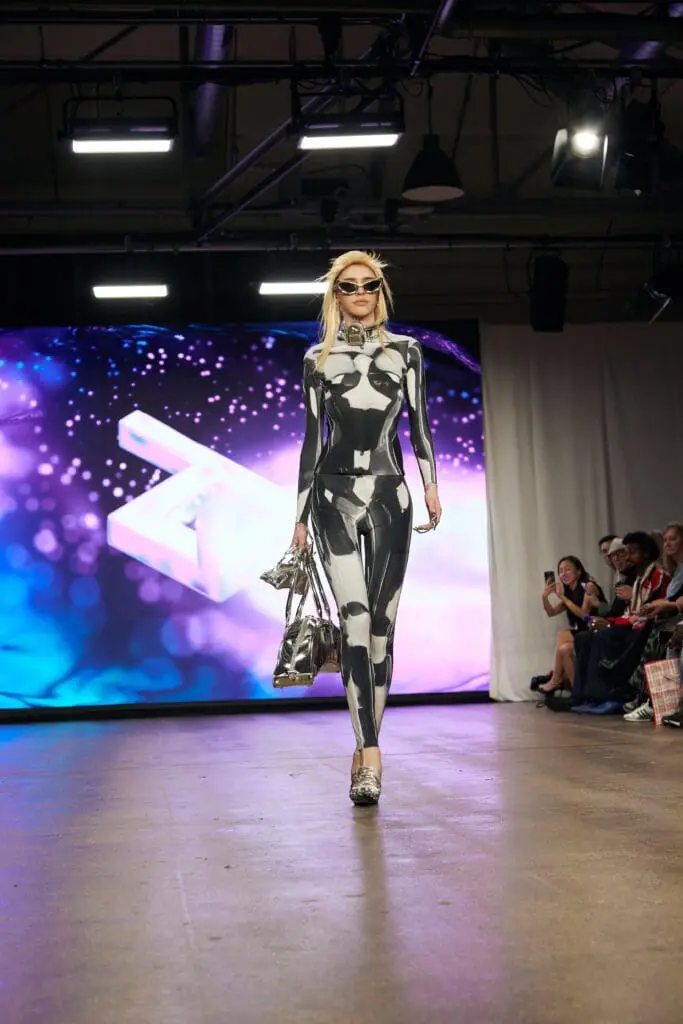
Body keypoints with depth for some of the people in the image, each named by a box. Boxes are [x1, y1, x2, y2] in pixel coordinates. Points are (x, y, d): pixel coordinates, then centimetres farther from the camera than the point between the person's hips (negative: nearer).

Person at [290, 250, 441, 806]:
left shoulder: (405, 351, 10)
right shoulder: (319, 359, 10)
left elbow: (419, 423, 8)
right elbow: (312, 437, 10)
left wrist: (431, 484, -4)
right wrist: (300, 515, 9)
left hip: (389, 495, 1)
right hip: (335, 495, -1)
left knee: (381, 624, 1)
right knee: (356, 619, -14)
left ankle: (366, 745, 12)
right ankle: (371, 756, -18)